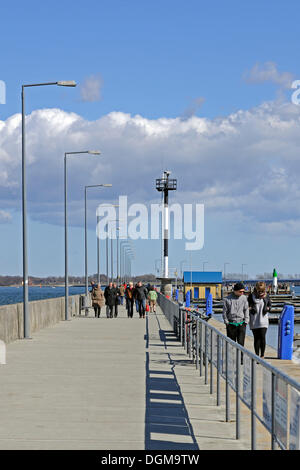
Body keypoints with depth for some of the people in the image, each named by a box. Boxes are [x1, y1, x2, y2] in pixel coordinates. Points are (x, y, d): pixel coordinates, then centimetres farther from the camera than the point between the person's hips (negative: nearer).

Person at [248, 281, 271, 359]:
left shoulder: (266, 296, 3)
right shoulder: (251, 296, 0)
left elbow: (269, 304, 17)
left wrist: (268, 308, -5)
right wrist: (250, 309, -12)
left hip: (263, 320, 0)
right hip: (254, 321, 0)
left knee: (262, 337, -9)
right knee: (256, 338, 2)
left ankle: (262, 355, 1)